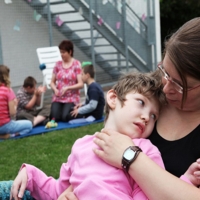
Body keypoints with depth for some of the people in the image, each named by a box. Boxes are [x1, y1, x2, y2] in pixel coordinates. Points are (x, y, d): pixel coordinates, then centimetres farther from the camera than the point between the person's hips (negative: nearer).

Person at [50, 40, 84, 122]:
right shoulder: (58, 64, 7)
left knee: (65, 117, -23)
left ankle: (73, 109, 9)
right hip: (58, 98, 3)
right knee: (55, 117, -20)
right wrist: (55, 89, -10)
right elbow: (52, 82, 12)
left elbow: (81, 84, -8)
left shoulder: (76, 64, -3)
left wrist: (67, 88, -21)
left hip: (71, 98, -3)